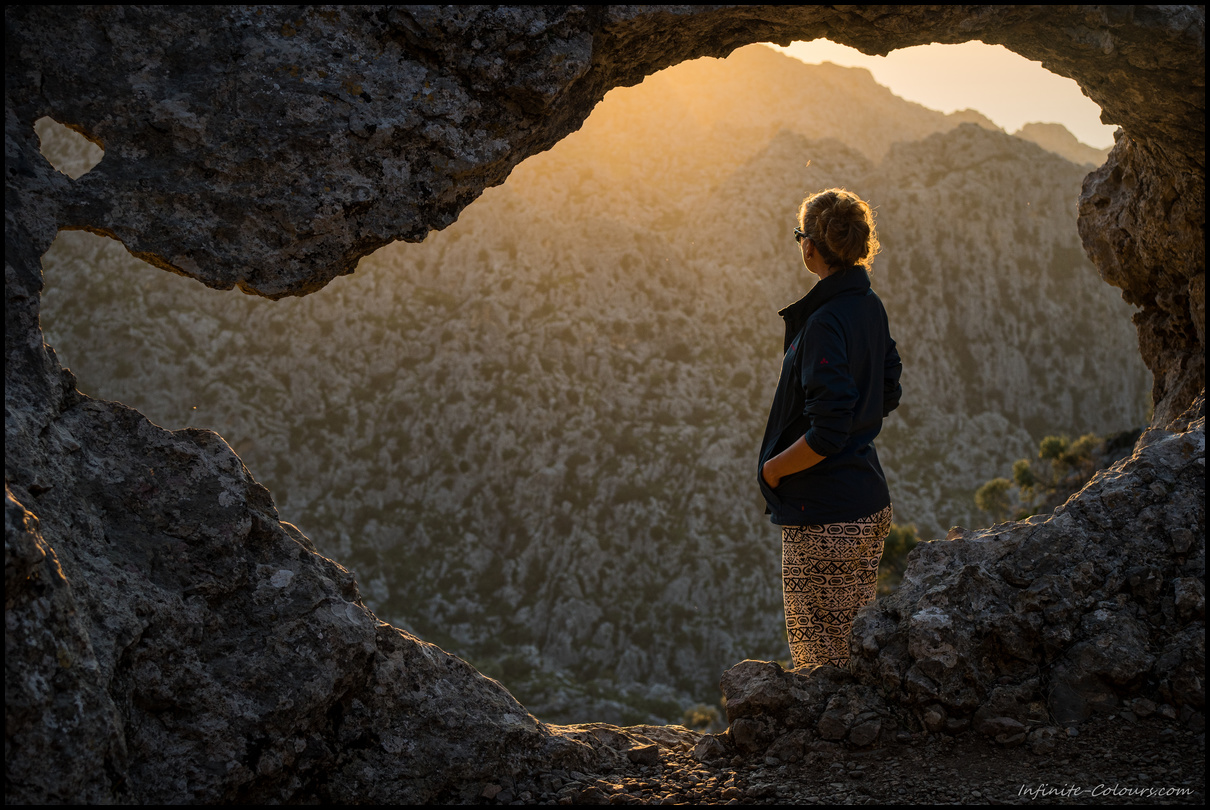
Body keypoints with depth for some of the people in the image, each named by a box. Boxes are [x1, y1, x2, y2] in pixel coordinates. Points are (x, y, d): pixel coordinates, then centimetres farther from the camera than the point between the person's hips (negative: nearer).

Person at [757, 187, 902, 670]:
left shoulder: (825, 323, -21)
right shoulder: (871, 307, 6)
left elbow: (826, 434, -24)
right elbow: (888, 397, 18)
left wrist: (772, 467, -10)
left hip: (825, 520, -9)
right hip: (871, 503, 9)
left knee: (821, 659, 1)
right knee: (858, 646, 19)